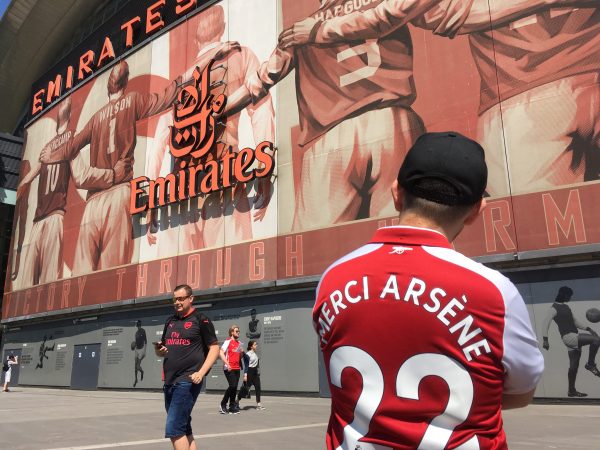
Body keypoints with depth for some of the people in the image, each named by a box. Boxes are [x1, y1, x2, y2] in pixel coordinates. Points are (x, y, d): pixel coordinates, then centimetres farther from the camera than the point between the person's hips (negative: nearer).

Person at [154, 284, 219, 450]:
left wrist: (201, 373, -17)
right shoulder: (170, 321, 16)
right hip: (170, 381, 8)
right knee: (183, 429, 13)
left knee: (173, 429, -13)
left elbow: (214, 348, -6)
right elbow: (162, 351, 23)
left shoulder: (200, 319, -3)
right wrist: (159, 349, -1)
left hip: (188, 381, -7)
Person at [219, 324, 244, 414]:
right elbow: (221, 353, -13)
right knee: (232, 386, -14)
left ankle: (232, 407, 12)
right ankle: (223, 405, 0)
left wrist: (242, 352, 1)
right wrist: (227, 364, -20)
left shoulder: (239, 343, 16)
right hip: (229, 368, -7)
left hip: (237, 368, 7)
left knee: (234, 387, 5)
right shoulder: (228, 341, -5)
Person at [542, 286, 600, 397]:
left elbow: (574, 322, 26)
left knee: (574, 366, 8)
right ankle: (591, 364, -8)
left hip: (574, 338, 8)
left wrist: (588, 329, 13)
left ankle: (572, 391, 15)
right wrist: (545, 339, -25)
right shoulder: (554, 308, -8)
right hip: (568, 337, -8)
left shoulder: (566, 307, 19)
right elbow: (546, 323, -16)